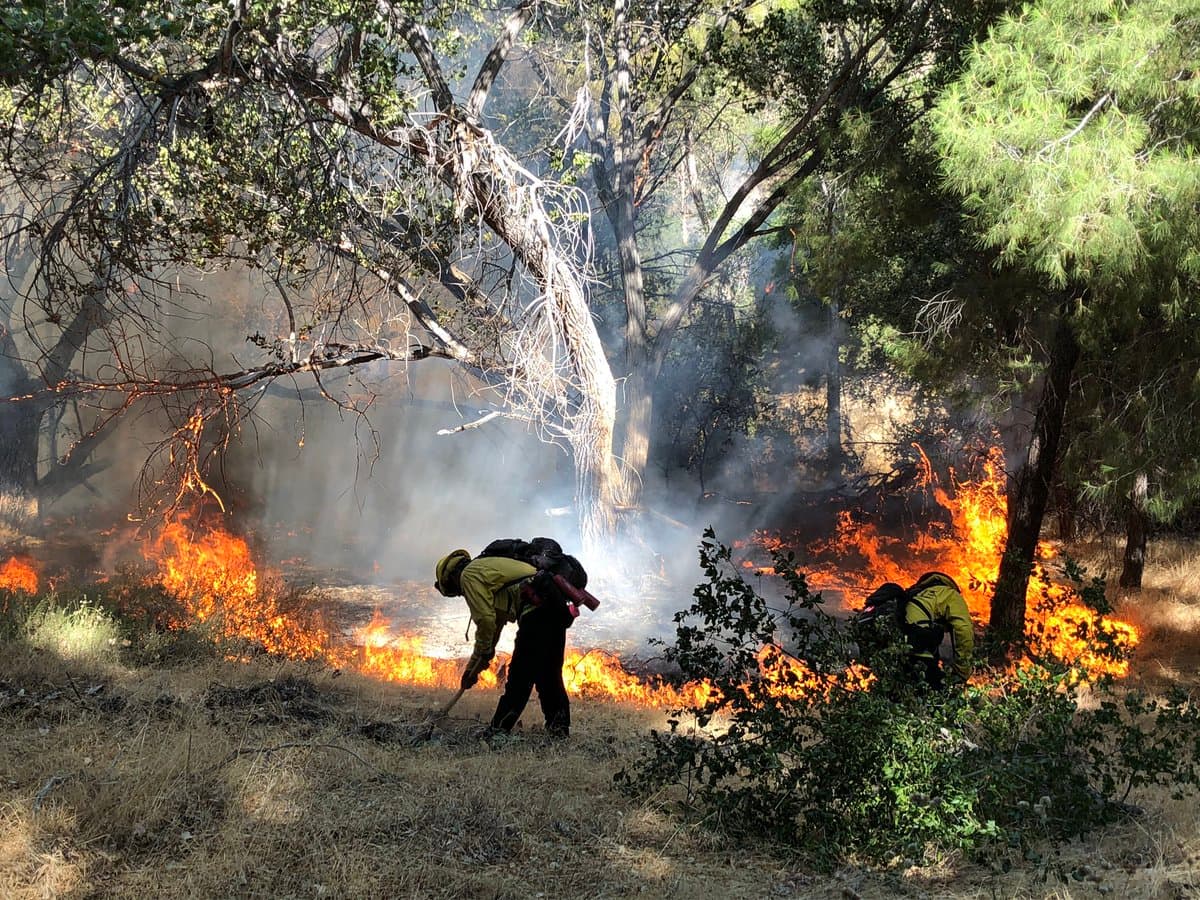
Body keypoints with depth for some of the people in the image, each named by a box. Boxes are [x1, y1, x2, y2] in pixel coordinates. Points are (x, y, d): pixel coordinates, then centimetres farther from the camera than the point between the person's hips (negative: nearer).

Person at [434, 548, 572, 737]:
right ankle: (559, 727, 13)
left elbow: (485, 620, -8)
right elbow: (495, 622, 36)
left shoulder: (468, 575, 3)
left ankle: (499, 729, 1)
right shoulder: (488, 568, 33)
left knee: (520, 674, -4)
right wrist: (472, 668, 38)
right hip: (557, 605, 9)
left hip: (536, 607, -9)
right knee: (549, 673, 14)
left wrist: (481, 658, 9)